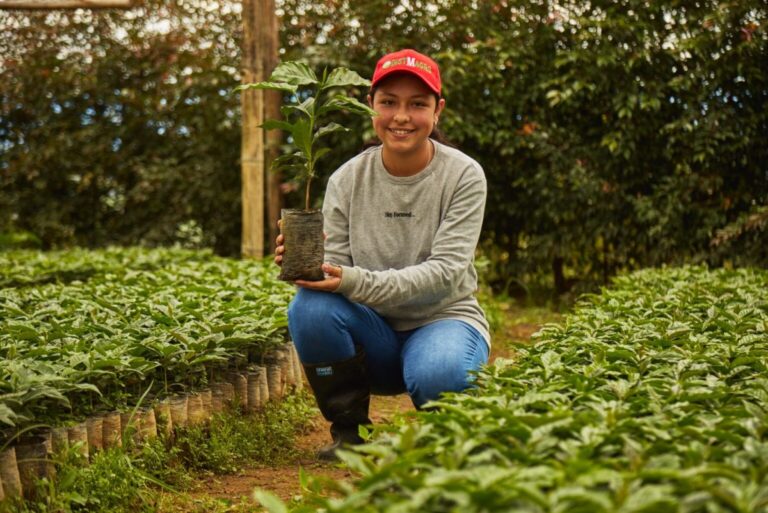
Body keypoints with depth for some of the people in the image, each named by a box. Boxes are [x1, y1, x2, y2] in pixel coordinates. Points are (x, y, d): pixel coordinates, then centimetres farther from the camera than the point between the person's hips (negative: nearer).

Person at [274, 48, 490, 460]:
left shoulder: (463, 176, -10)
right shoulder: (346, 182, -3)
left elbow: (445, 272, -19)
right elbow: (336, 269, -6)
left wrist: (357, 282, -33)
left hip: (443, 320, -2)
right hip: (375, 336, 3)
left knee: (437, 374, -37)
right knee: (310, 306, -28)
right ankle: (348, 430, -5)